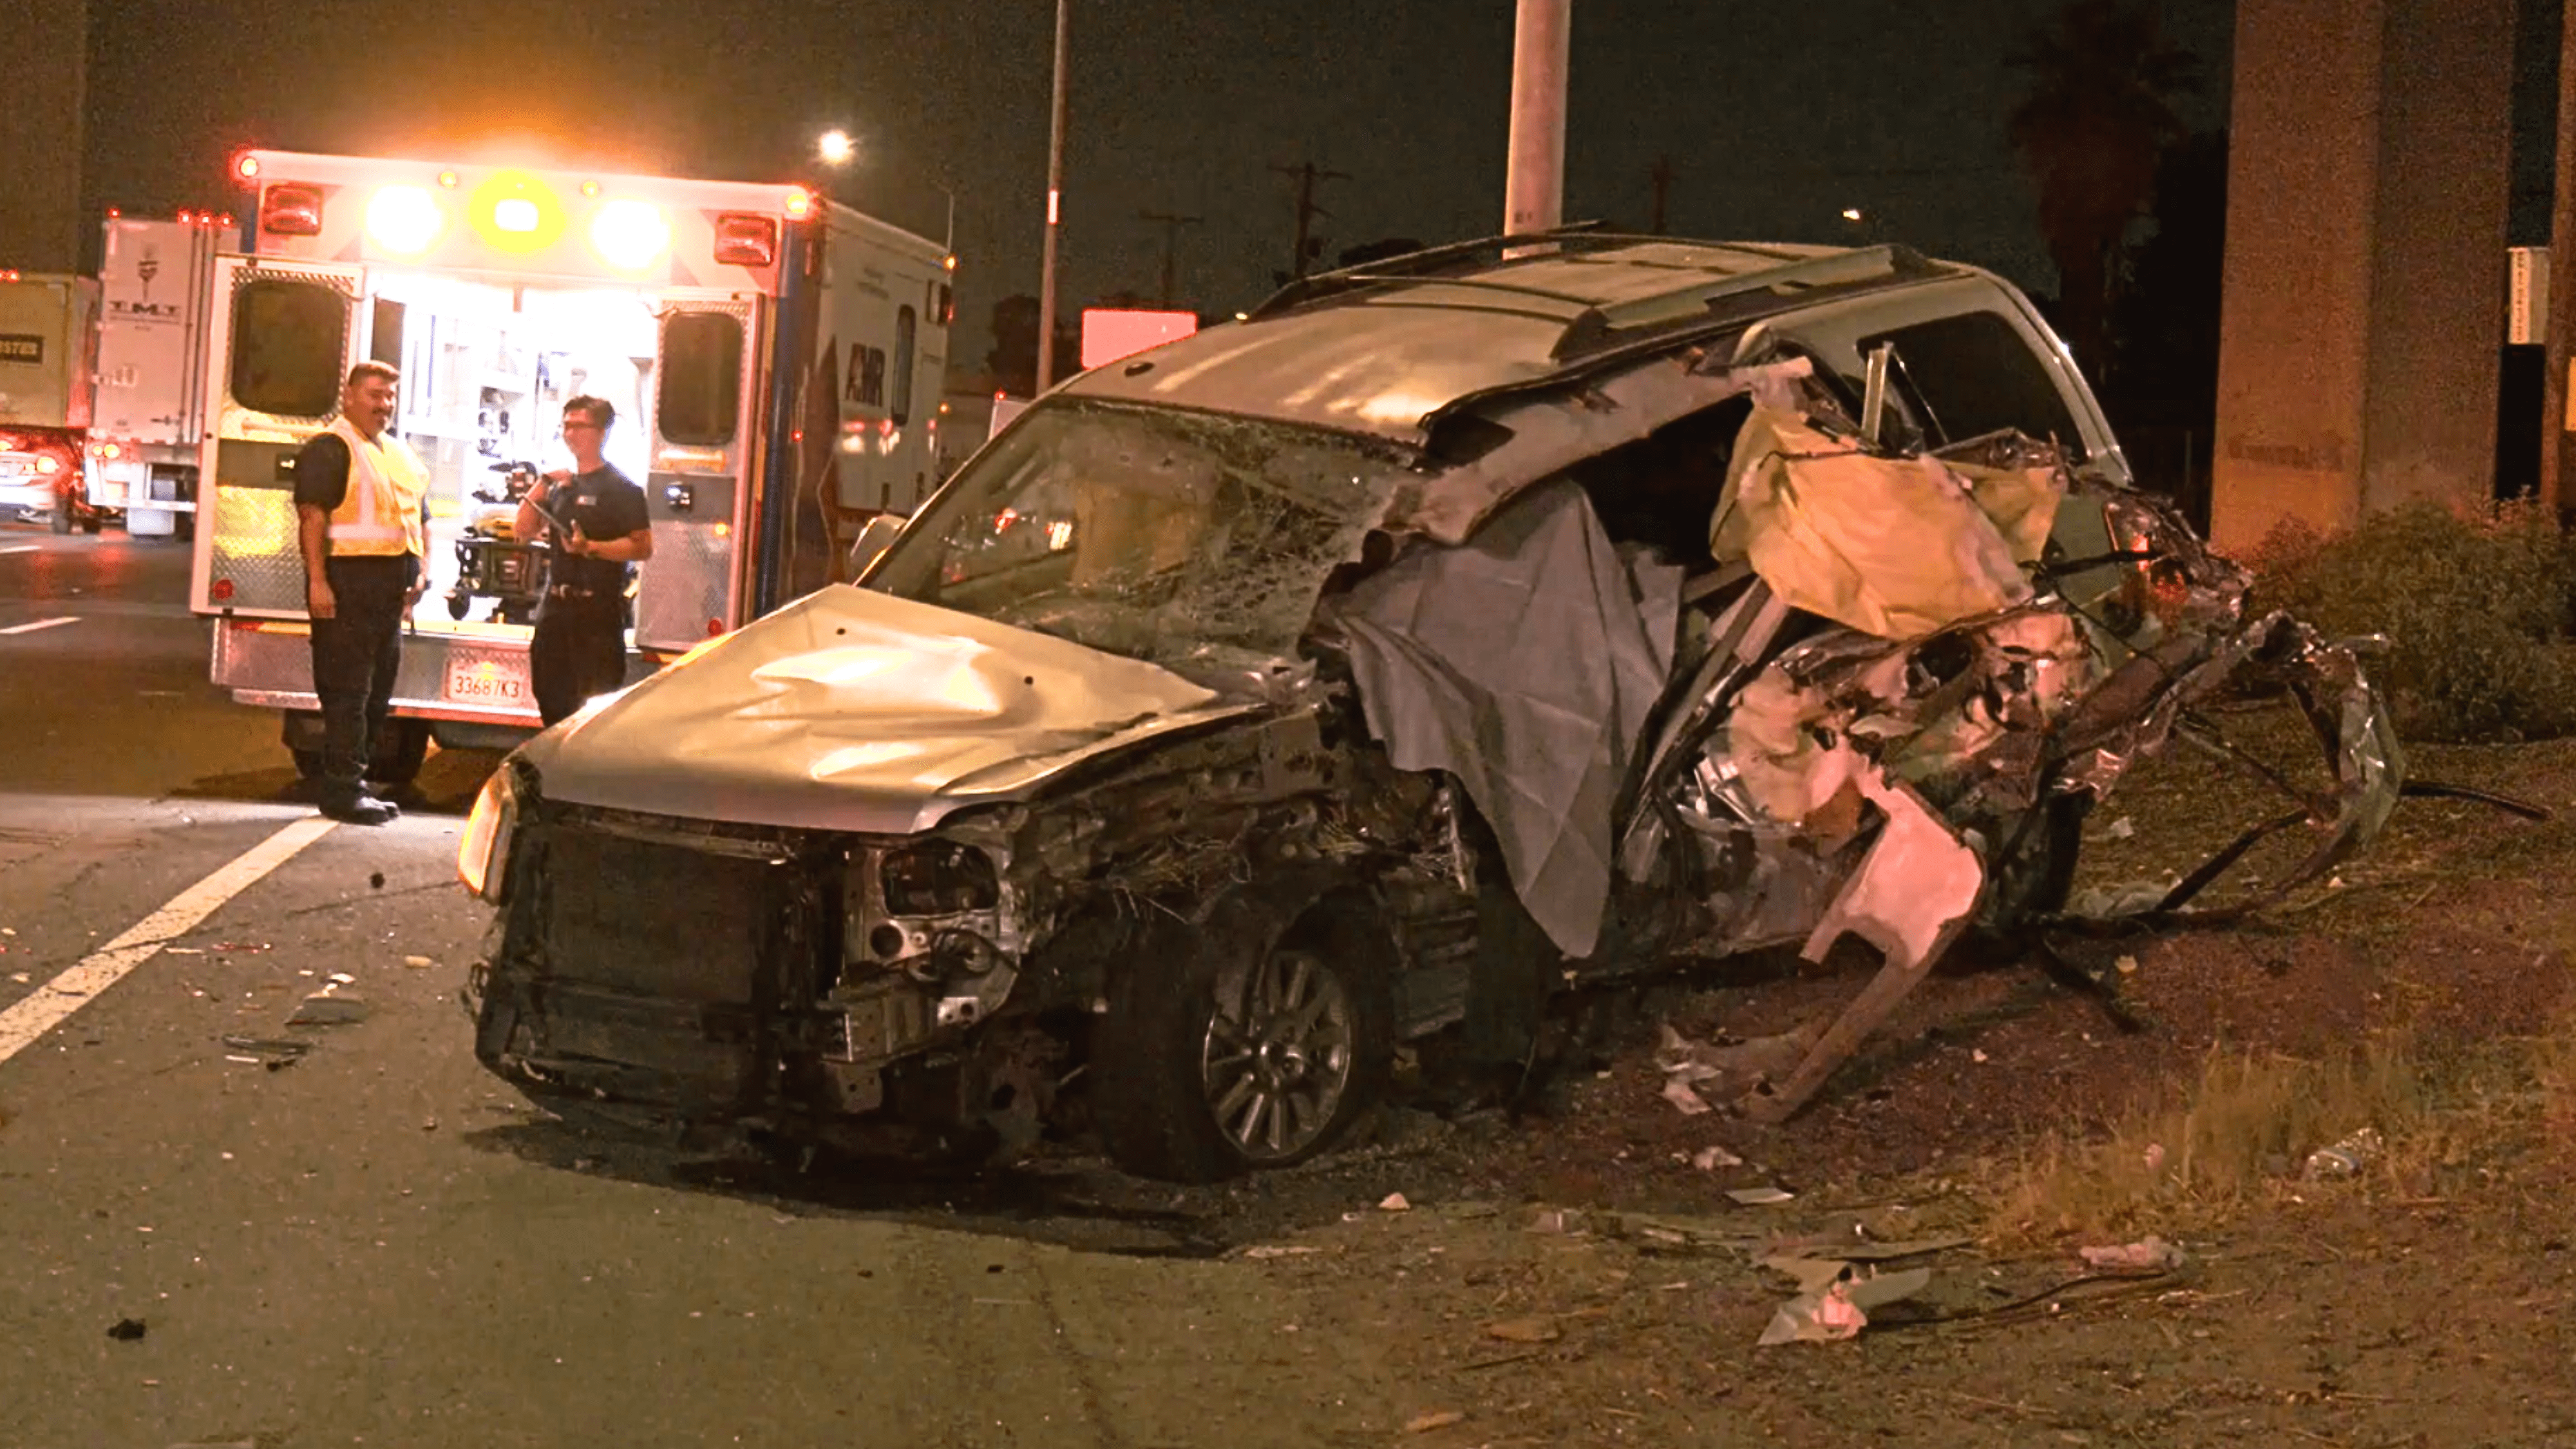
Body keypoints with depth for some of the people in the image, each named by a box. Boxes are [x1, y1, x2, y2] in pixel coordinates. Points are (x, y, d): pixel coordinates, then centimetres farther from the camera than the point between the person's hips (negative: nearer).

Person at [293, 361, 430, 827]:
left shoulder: (400, 454, 20)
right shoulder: (330, 448, -7)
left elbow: (420, 518, 24)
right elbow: (312, 515, -15)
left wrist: (422, 570, 9)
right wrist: (317, 582, -22)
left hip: (390, 589, 9)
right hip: (349, 582, -9)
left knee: (378, 690, 12)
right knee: (347, 689, -7)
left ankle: (355, 783, 20)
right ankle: (342, 791, -5)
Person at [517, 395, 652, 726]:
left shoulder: (620, 488, -5)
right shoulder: (561, 484, 18)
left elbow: (642, 547, -13)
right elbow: (524, 530, 15)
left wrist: (591, 547, -23)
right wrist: (541, 487, 2)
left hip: (598, 611, -7)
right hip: (556, 607, 8)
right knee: (551, 703, 12)